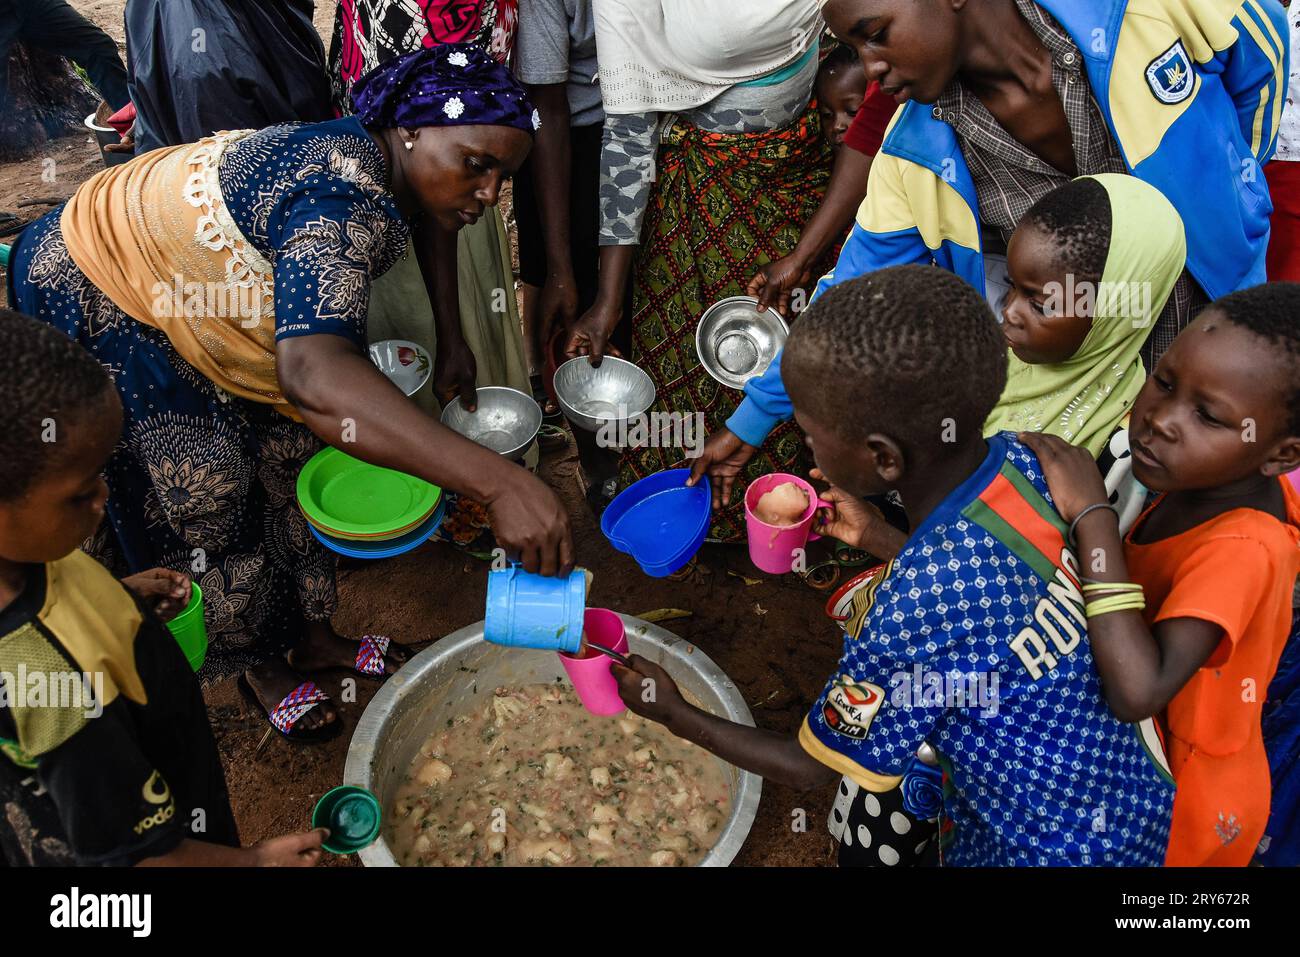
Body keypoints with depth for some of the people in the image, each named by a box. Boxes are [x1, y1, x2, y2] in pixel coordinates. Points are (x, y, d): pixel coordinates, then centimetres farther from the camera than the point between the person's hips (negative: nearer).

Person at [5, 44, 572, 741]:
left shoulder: (366, 164, -8)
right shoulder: (344, 200, -39)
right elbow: (312, 375, -58)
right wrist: (497, 481, -65)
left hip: (186, 285, 9)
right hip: (97, 300, -8)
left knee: (288, 455, 10)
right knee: (206, 495, 1)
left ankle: (311, 636, 28)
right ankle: (256, 664, 24)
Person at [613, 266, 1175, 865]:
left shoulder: (909, 618, -33)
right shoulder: (1018, 460, -15)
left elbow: (813, 768, -13)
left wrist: (673, 713, -2)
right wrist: (876, 536, 8)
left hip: (1062, 847, -6)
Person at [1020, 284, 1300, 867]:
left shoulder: (1242, 550, -35)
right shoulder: (1202, 479, -12)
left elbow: (1139, 691, -46)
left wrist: (1092, 515, -42)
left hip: (1182, 799, -6)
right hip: (1145, 756, 7)